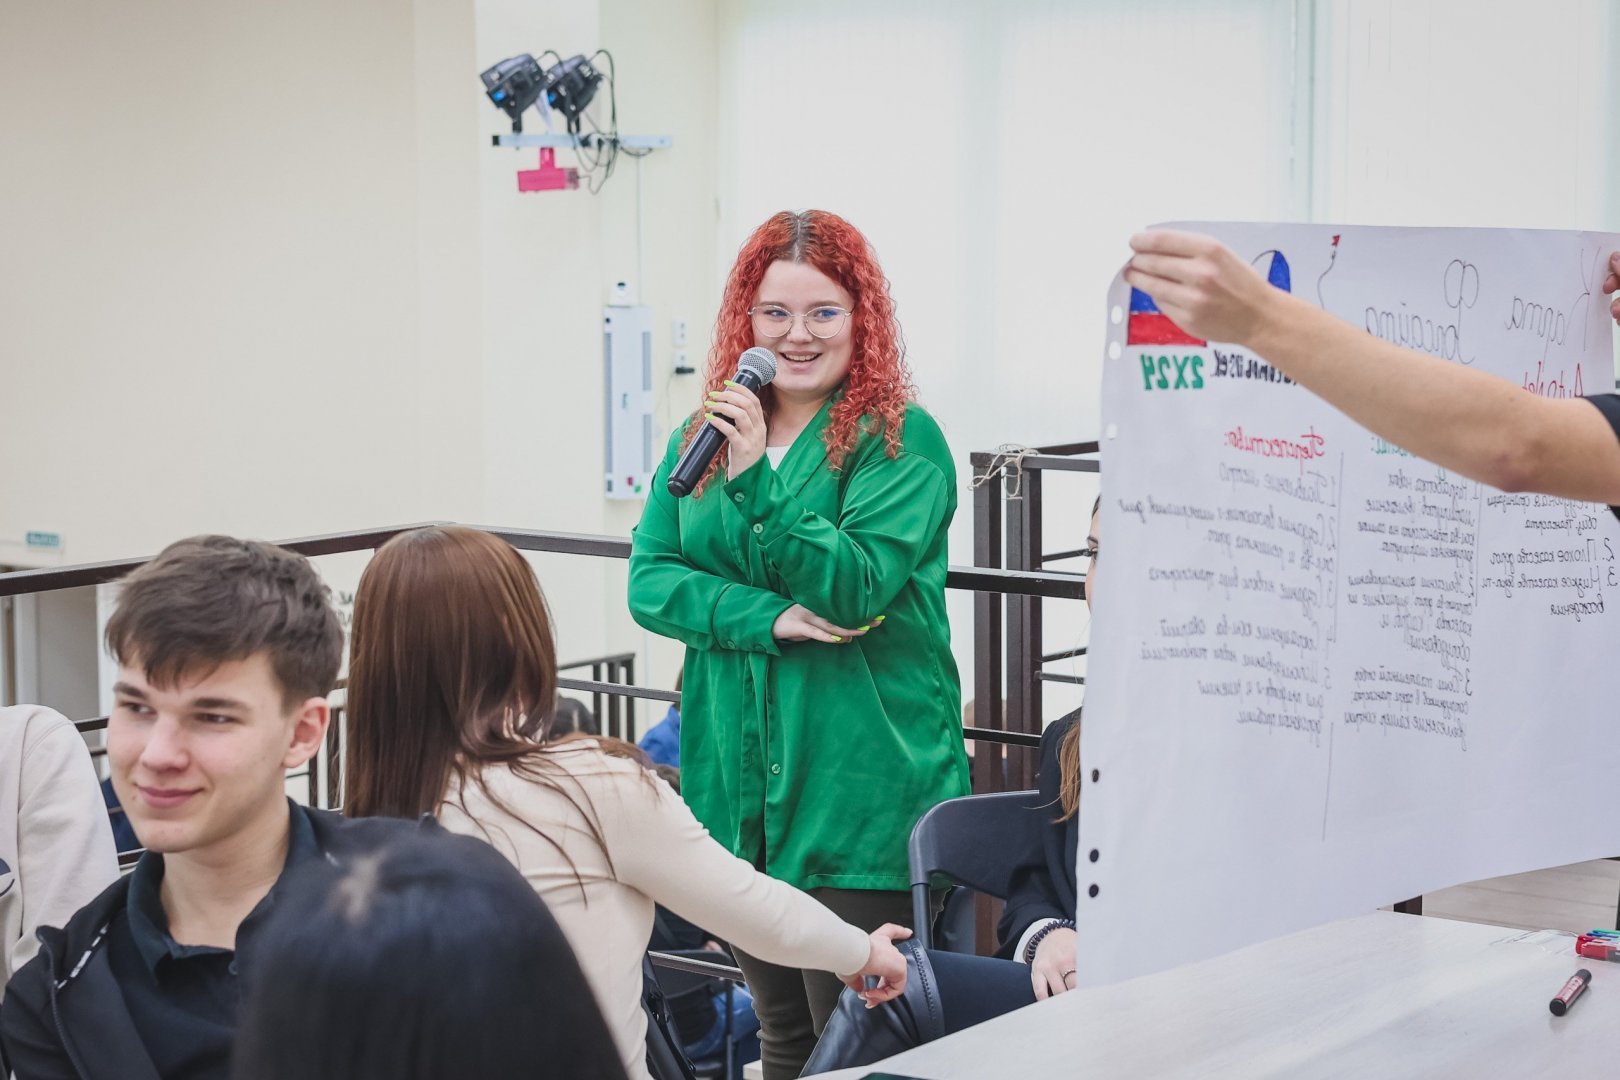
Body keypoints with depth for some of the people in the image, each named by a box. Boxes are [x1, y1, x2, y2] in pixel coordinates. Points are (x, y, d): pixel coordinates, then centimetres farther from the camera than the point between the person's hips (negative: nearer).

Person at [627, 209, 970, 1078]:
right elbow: (649, 580, 1)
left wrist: (756, 480, -25)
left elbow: (854, 588, -16)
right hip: (739, 791, 5)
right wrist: (768, 617, -15)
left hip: (859, 799, -5)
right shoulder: (702, 437, 11)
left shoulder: (902, 442, -6)